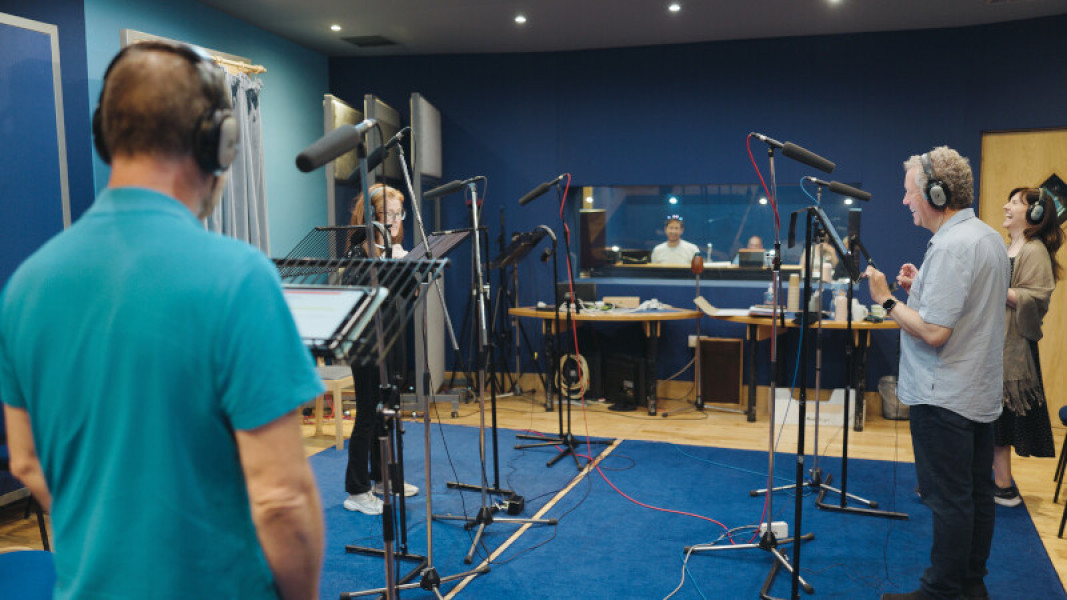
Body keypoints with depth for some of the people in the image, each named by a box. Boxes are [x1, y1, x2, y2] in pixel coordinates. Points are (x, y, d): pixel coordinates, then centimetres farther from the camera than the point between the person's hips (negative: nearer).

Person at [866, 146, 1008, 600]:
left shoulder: (951, 246, -21)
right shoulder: (989, 236, 11)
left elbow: (933, 332, -26)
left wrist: (887, 300, -14)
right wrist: (922, 288, 12)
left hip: (945, 397, -10)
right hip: (982, 392, 10)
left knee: (948, 499, -2)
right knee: (977, 492, 16)